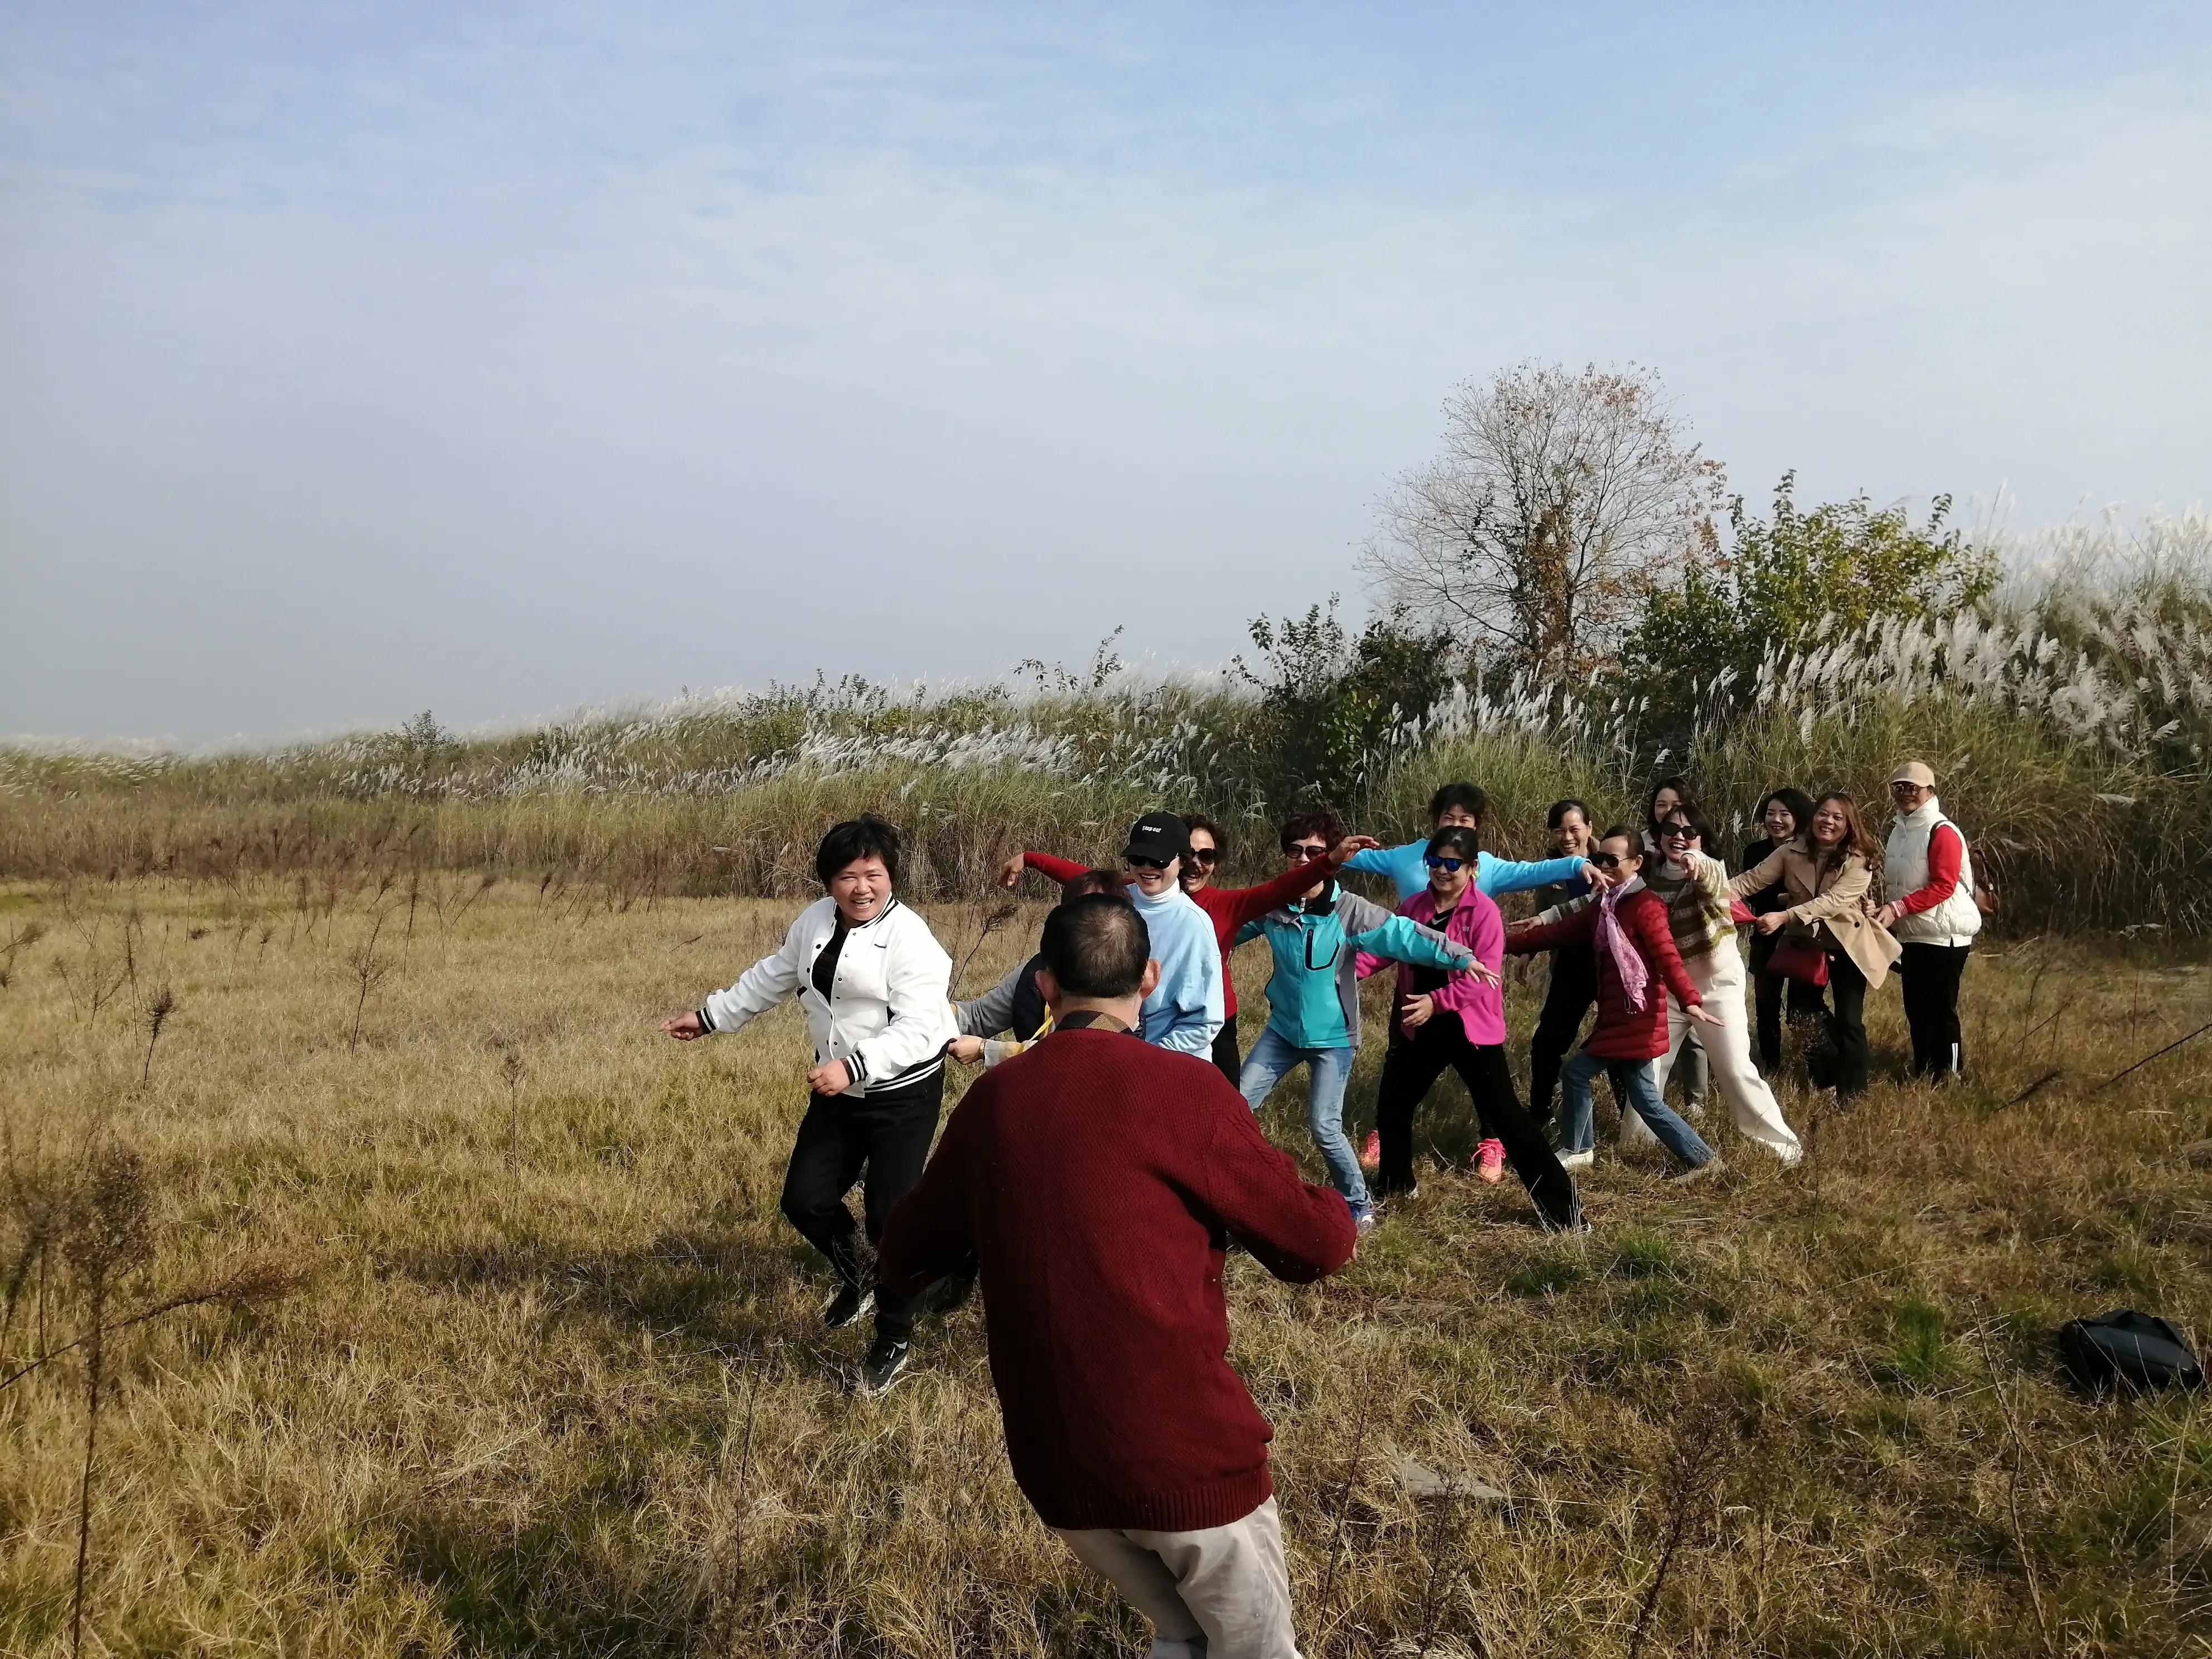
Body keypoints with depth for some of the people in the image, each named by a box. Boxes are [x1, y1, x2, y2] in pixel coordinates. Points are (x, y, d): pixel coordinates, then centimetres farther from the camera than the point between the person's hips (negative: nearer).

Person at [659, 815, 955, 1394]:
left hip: (903, 1095, -7)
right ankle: (856, 1277, 38)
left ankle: (893, 1341, 18)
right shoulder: (816, 921, 2)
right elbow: (773, 977, 18)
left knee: (891, 1216, -3)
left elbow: (919, 1029, -27)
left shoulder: (908, 937, -21)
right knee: (805, 1200, 7)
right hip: (838, 1092, 7)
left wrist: (853, 1066, -36)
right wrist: (709, 1017, 21)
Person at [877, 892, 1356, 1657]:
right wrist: (1331, 1213, 15)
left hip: (1052, 1461, 5)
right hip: (1186, 1450, -5)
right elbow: (1316, 1246, -7)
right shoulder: (1179, 1087, -13)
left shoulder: (990, 1100, 2)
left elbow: (906, 1259, 15)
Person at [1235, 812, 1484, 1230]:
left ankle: (1359, 1207, 13)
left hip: (1332, 1036, -4)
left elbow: (1403, 935, -23)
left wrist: (1462, 958, -31)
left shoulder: (1349, 910, -16)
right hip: (1283, 1028, 4)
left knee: (1324, 1126, -8)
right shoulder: (1271, 906, -6)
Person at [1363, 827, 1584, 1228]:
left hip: (1471, 1029, -7)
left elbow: (1483, 975, -20)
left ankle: (1561, 1205, -4)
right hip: (1420, 1027, 7)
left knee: (1504, 1115, -8)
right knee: (1392, 1104, 18)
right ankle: (1395, 1183, 43)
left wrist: (1437, 1001, -28)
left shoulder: (1484, 911, -14)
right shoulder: (1413, 906, 5)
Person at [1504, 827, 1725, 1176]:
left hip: (1636, 1019, -9)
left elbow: (1668, 958, -24)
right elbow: (1560, 932, 15)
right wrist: (1506, 944, 10)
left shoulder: (1645, 906, -12)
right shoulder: (1604, 906, 16)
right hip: (1617, 1017, 9)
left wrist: (1689, 1000, -38)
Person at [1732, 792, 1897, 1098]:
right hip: (1806, 945, 4)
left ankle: (1852, 1093, 11)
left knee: (1848, 1021, -4)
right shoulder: (1791, 852, -8)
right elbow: (1753, 879, -16)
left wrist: (1785, 917, -44)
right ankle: (1824, 1081, 32)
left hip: (1847, 947, -4)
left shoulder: (1858, 861, -18)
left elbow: (1832, 901, -31)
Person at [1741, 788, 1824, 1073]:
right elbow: (1752, 895, -7)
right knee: (1766, 1004, 8)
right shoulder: (1754, 851, 3)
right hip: (1767, 940, 3)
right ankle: (1769, 1067, 20)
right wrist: (1783, 898, -24)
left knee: (1803, 1005, -4)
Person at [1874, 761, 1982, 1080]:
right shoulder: (1899, 831, 12)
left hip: (1943, 937, -8)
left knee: (1942, 1011, -3)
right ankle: (1921, 1075, 23)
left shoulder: (1942, 832, -13)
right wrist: (1886, 912, 6)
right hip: (1912, 935, 8)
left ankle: (1948, 1078, 5)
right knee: (1916, 1009, 13)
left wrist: (1897, 909, -26)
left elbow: (1943, 887, -20)